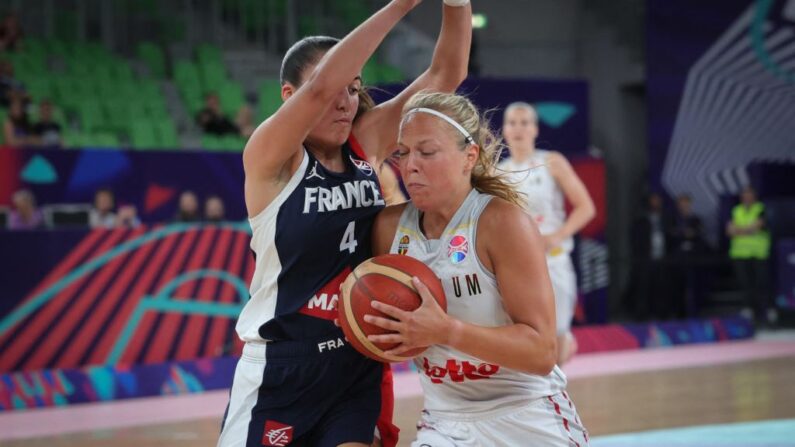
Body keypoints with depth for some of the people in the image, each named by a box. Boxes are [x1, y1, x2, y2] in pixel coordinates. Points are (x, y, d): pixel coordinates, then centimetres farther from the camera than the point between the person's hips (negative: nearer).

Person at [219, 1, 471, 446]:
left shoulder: (367, 146, 2)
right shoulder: (270, 159, -12)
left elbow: (446, 74, -3)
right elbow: (323, 87, -30)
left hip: (360, 367, 4)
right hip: (282, 369, -4)